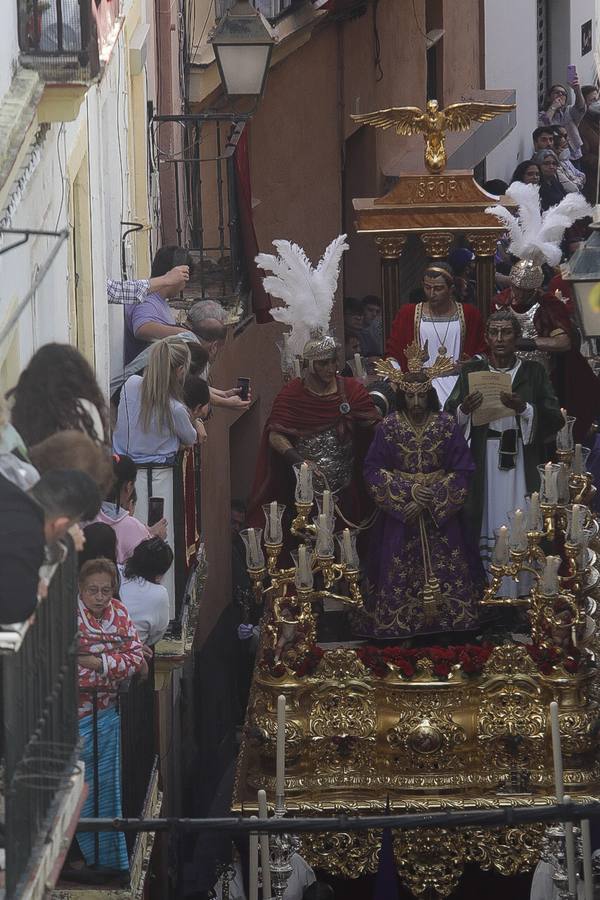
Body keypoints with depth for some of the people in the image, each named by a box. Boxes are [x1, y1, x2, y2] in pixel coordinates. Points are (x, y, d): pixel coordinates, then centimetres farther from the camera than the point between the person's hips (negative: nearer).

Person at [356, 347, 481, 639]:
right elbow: (373, 470, -4)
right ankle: (399, 626, 7)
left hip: (441, 514, 0)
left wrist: (432, 501, -12)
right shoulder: (389, 427, -3)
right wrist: (408, 491, -15)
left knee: (444, 571, 0)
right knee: (399, 573, -1)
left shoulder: (447, 426, -3)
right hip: (398, 513, 0)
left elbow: (462, 471, -3)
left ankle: (446, 622, 9)